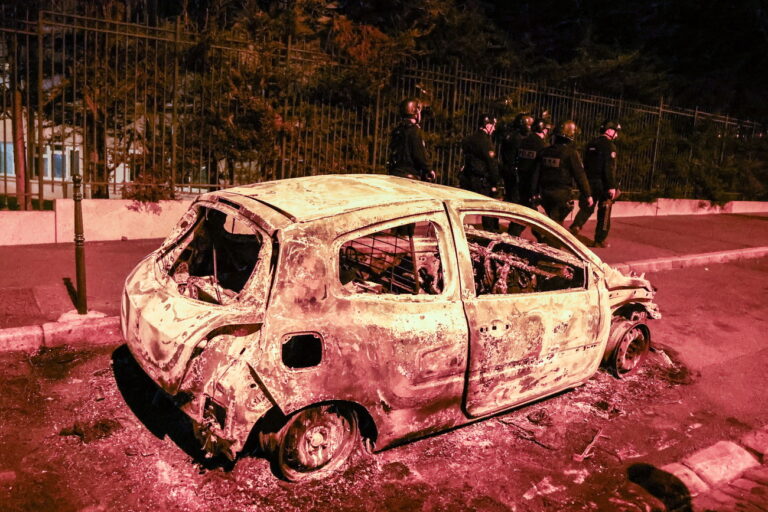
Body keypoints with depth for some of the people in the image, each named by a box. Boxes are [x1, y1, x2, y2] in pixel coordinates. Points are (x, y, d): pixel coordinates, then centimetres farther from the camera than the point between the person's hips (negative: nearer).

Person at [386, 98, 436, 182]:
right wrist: (429, 170, -1)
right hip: (411, 176, -8)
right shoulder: (415, 130, -10)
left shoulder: (396, 130, 15)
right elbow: (421, 154, -15)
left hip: (394, 173, 8)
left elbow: (390, 152, 17)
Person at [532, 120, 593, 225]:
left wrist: (535, 192, 15)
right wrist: (588, 195, -5)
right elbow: (580, 175, -10)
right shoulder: (571, 152, -10)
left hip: (545, 192, 6)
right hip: (562, 193, -6)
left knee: (553, 220, 21)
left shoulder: (545, 151, 6)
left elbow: (536, 173, 8)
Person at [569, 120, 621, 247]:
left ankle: (575, 226, -13)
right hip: (603, 183, -6)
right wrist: (612, 186, -17)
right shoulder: (609, 145, -11)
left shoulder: (591, 144, 11)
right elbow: (610, 168, -18)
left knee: (586, 208, 12)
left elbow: (585, 164, 15)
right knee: (604, 212, 4)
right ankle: (599, 240, 8)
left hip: (589, 181, 6)